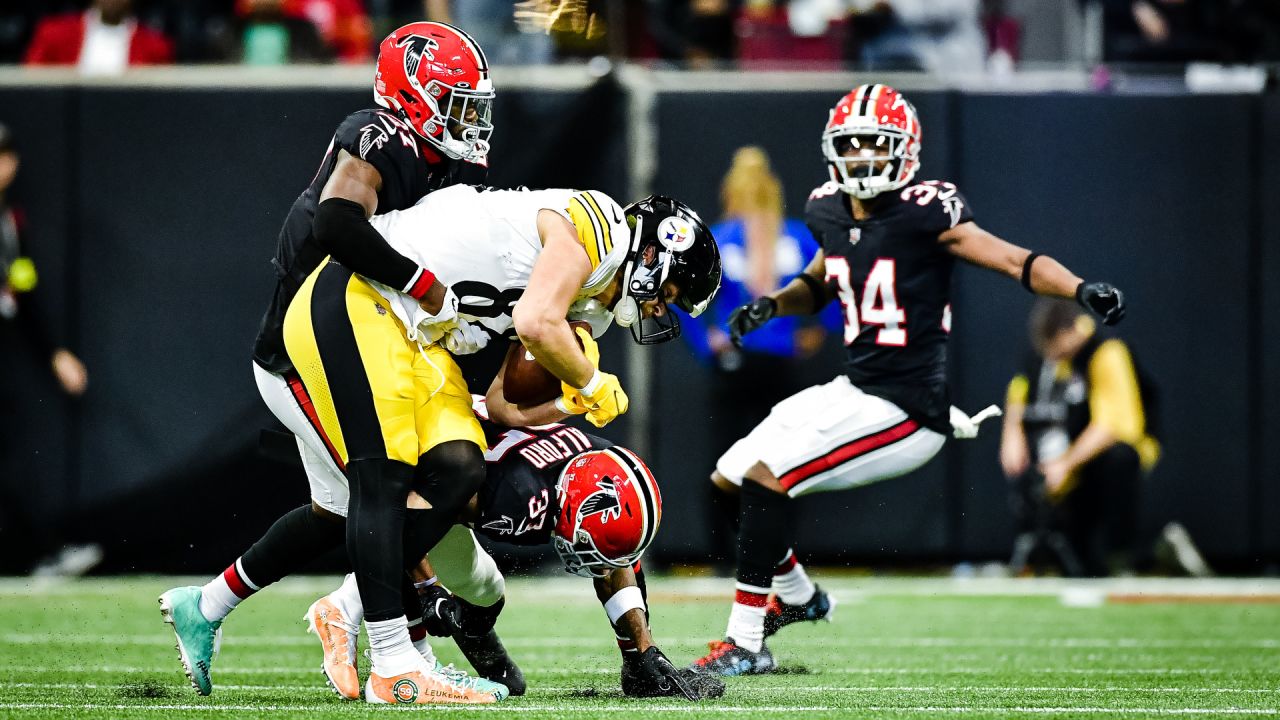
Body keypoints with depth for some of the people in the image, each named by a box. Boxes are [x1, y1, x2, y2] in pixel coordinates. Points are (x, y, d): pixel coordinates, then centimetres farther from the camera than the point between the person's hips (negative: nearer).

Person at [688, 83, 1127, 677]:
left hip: (905, 411, -8)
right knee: (729, 476, 13)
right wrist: (772, 305, 6)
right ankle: (799, 597, 36)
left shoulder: (923, 214, -16)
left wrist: (1082, 290, -36)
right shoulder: (829, 212, 6)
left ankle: (745, 644, -11)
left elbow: (1016, 261, -20)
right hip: (855, 391, 8)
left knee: (763, 477, -19)